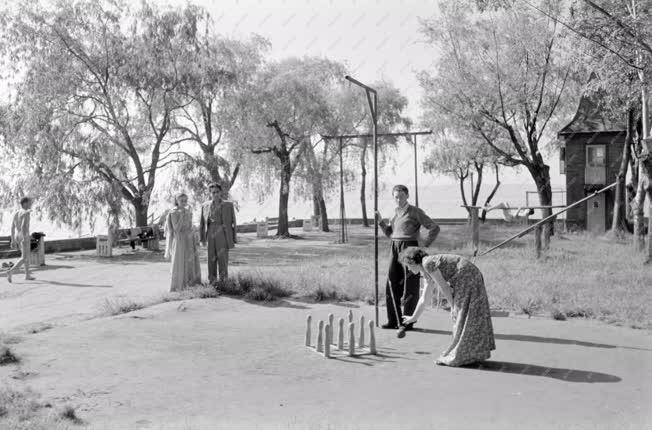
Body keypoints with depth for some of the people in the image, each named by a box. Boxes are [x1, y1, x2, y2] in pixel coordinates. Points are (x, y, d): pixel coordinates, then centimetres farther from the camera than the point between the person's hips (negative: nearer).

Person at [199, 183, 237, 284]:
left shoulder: (228, 205, 3)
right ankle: (212, 282, 9)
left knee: (223, 259, -6)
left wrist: (233, 240, 1)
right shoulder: (205, 206, 9)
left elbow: (233, 222, 4)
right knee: (211, 260, 2)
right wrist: (202, 238, 8)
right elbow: (202, 223, 13)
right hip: (210, 235, 2)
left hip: (223, 235, -2)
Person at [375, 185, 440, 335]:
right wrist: (381, 221, 6)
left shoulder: (415, 211, -4)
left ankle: (408, 322, 5)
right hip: (395, 249, 7)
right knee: (392, 284, 4)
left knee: (410, 287, -2)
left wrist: (424, 246, -9)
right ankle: (394, 320, 11)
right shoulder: (396, 213, 16)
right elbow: (390, 233, 19)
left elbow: (434, 228, -6)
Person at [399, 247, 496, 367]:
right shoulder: (428, 273, 20)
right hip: (473, 277, 9)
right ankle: (475, 352, 21)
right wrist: (414, 317, 36)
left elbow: (443, 286, -10)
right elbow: (424, 299, 27)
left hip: (466, 278, -9)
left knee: (461, 315, -4)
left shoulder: (427, 263, -9)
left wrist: (453, 305, 0)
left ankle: (458, 356, 1)